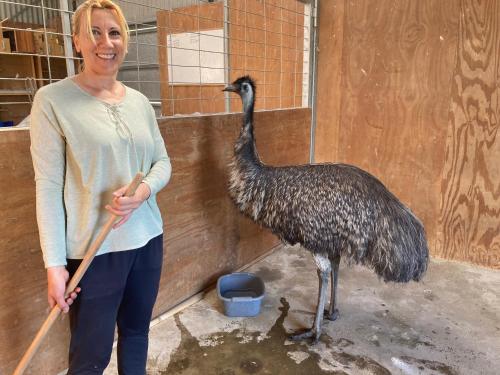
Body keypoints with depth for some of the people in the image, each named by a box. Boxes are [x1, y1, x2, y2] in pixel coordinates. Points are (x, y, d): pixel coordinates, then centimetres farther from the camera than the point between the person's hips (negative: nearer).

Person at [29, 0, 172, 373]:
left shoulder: (139, 101, 5)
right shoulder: (52, 99, -9)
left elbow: (163, 162, 9)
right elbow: (48, 187, -11)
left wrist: (144, 190, -13)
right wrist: (54, 263, -12)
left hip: (147, 239, 5)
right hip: (94, 249, -4)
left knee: (137, 331, 21)